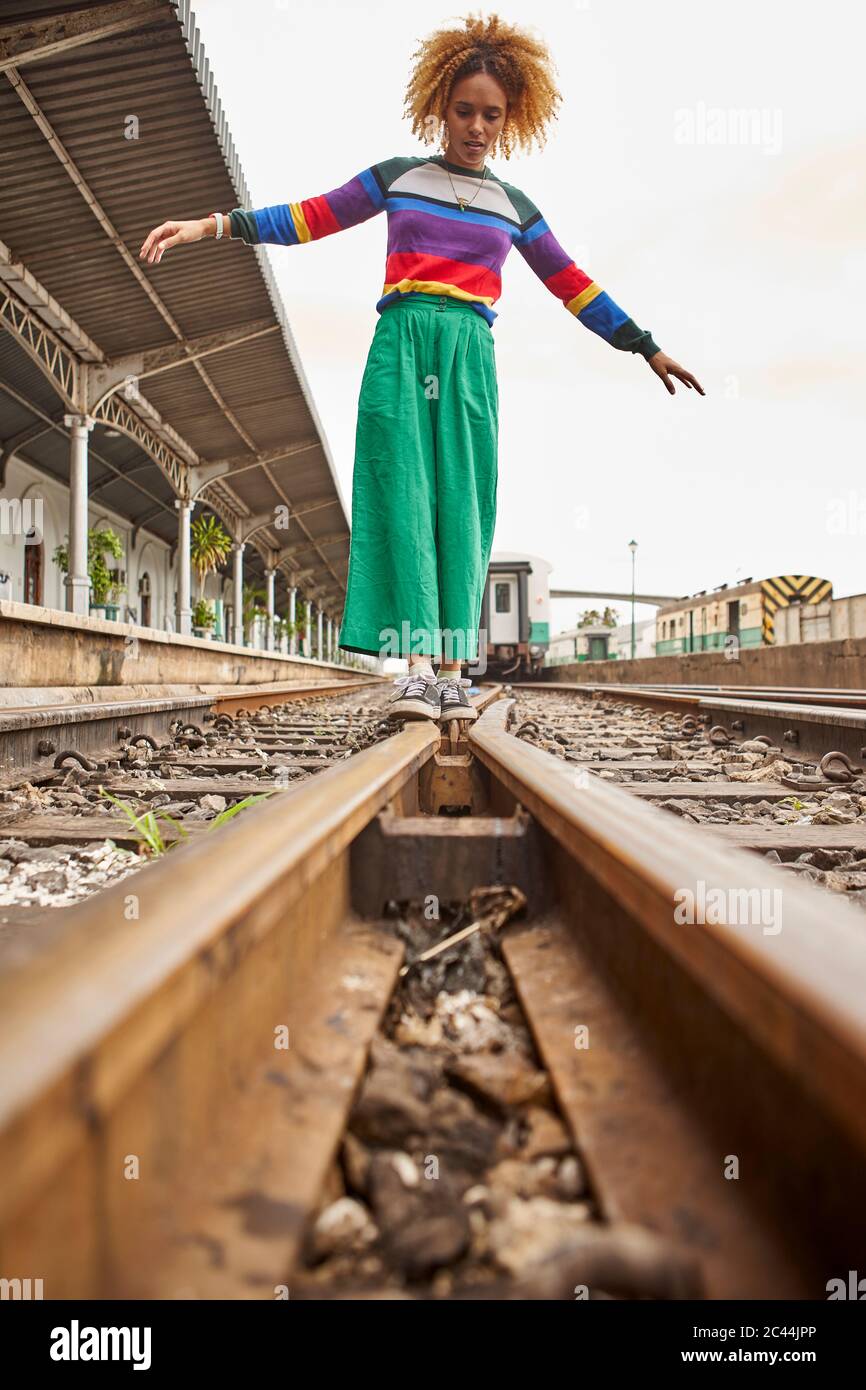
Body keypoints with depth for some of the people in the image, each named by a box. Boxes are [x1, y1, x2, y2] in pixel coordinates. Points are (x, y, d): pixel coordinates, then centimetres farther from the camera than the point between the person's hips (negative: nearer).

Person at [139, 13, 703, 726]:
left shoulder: (514, 206, 19)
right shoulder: (396, 177, 16)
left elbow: (572, 284, 22)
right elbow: (312, 217, 15)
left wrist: (645, 346, 21)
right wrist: (216, 224, 6)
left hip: (471, 353, 1)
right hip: (401, 344, -1)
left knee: (462, 501, -8)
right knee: (402, 491, -15)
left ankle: (454, 670, -10)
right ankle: (418, 665, -21)